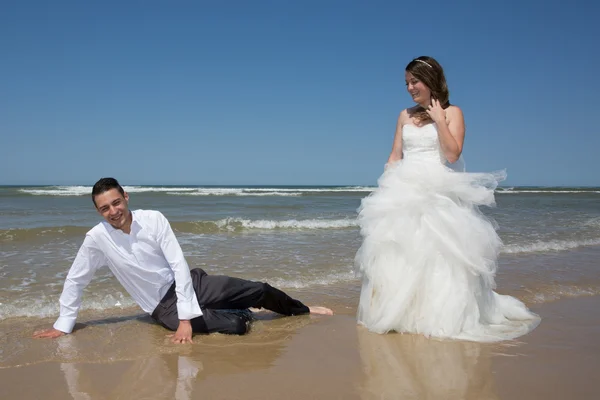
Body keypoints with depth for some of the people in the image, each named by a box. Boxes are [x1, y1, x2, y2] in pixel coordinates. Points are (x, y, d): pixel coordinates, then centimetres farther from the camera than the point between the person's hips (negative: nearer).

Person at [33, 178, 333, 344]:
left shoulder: (154, 219, -16)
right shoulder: (97, 238, -15)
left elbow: (179, 265, -18)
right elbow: (75, 281, -1)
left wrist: (186, 317, -24)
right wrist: (63, 325, 1)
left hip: (190, 283, 2)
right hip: (163, 305, -1)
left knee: (259, 290, 0)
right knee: (235, 325, -23)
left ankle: (303, 311, 28)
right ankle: (240, 314, 14)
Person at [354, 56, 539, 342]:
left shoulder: (452, 113, 3)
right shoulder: (405, 116, 15)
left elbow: (452, 154, -10)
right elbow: (394, 156, 14)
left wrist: (439, 119, -9)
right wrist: (386, 187, 4)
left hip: (439, 194, -4)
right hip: (404, 192, 4)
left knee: (437, 253, -8)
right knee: (398, 253, -1)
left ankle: (439, 315, 2)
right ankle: (400, 313, 8)